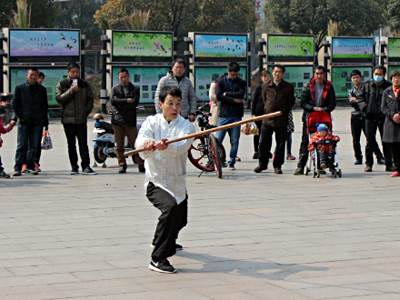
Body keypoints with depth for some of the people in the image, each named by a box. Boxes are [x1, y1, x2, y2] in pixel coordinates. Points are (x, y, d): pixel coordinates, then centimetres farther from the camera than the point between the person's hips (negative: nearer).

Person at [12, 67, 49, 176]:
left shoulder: (42, 89, 13)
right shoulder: (20, 88, 8)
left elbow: (45, 106, 14)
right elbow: (15, 104, 6)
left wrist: (45, 121, 8)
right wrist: (20, 115, -6)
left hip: (37, 122, 2)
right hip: (23, 122, -2)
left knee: (33, 146, 5)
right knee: (21, 146, -6)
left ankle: (31, 166, 13)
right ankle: (17, 168, -5)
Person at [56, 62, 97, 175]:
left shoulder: (84, 85, 11)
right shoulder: (61, 85, 5)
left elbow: (90, 99, 14)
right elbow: (59, 98, -6)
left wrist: (86, 111, -1)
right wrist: (71, 91, -15)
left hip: (81, 119, 0)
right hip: (68, 119, 0)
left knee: (83, 143, -7)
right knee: (71, 145, 6)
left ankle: (86, 167, -8)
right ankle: (74, 167, 11)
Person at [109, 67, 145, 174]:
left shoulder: (135, 89, 10)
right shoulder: (115, 89, 14)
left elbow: (134, 103, -6)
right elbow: (112, 100, -4)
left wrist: (120, 104, -5)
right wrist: (126, 100, -7)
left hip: (130, 120, -1)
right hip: (117, 120, 1)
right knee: (119, 145, 1)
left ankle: (141, 166, 1)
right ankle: (122, 165, 10)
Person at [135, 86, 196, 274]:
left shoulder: (186, 126, -5)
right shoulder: (152, 122, -4)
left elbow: (180, 147, -27)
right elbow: (141, 142, -25)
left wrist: (165, 147, -49)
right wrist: (147, 144, -49)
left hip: (177, 183, 4)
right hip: (155, 182, -4)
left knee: (180, 220, 19)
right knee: (170, 207, -30)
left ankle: (163, 241, 55)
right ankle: (158, 259, -29)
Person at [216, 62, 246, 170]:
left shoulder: (241, 82, 11)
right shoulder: (221, 82, 9)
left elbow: (241, 95, -7)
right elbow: (218, 96, -6)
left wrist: (227, 94, -5)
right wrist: (234, 99, -8)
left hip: (236, 115, 1)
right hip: (224, 114, -1)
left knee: (235, 141, 3)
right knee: (218, 139, -7)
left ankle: (232, 163, 12)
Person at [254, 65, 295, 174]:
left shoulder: (289, 87, 1)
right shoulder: (266, 85, 6)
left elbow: (291, 103, 9)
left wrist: (283, 112, 9)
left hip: (281, 121, -1)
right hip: (267, 119, 1)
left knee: (280, 144, 3)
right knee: (263, 143, 3)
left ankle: (278, 166, 15)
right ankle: (262, 164, 18)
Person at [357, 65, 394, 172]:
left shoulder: (389, 86, 1)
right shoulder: (367, 85, 6)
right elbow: (360, 97, 11)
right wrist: (364, 107, -4)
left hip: (383, 118, -1)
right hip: (370, 118, 1)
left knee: (386, 143, 2)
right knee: (370, 142, 6)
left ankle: (389, 164, 10)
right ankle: (368, 164, 14)